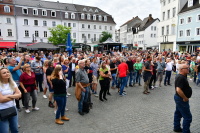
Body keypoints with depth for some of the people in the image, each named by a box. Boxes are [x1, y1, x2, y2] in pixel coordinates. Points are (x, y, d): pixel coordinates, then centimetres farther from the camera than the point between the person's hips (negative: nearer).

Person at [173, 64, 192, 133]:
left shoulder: (181, 76, 8)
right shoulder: (181, 78, -25)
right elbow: (178, 90, -33)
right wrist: (185, 98, -21)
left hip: (179, 98, 11)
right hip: (181, 99, -11)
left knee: (178, 113, 20)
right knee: (188, 117, -1)